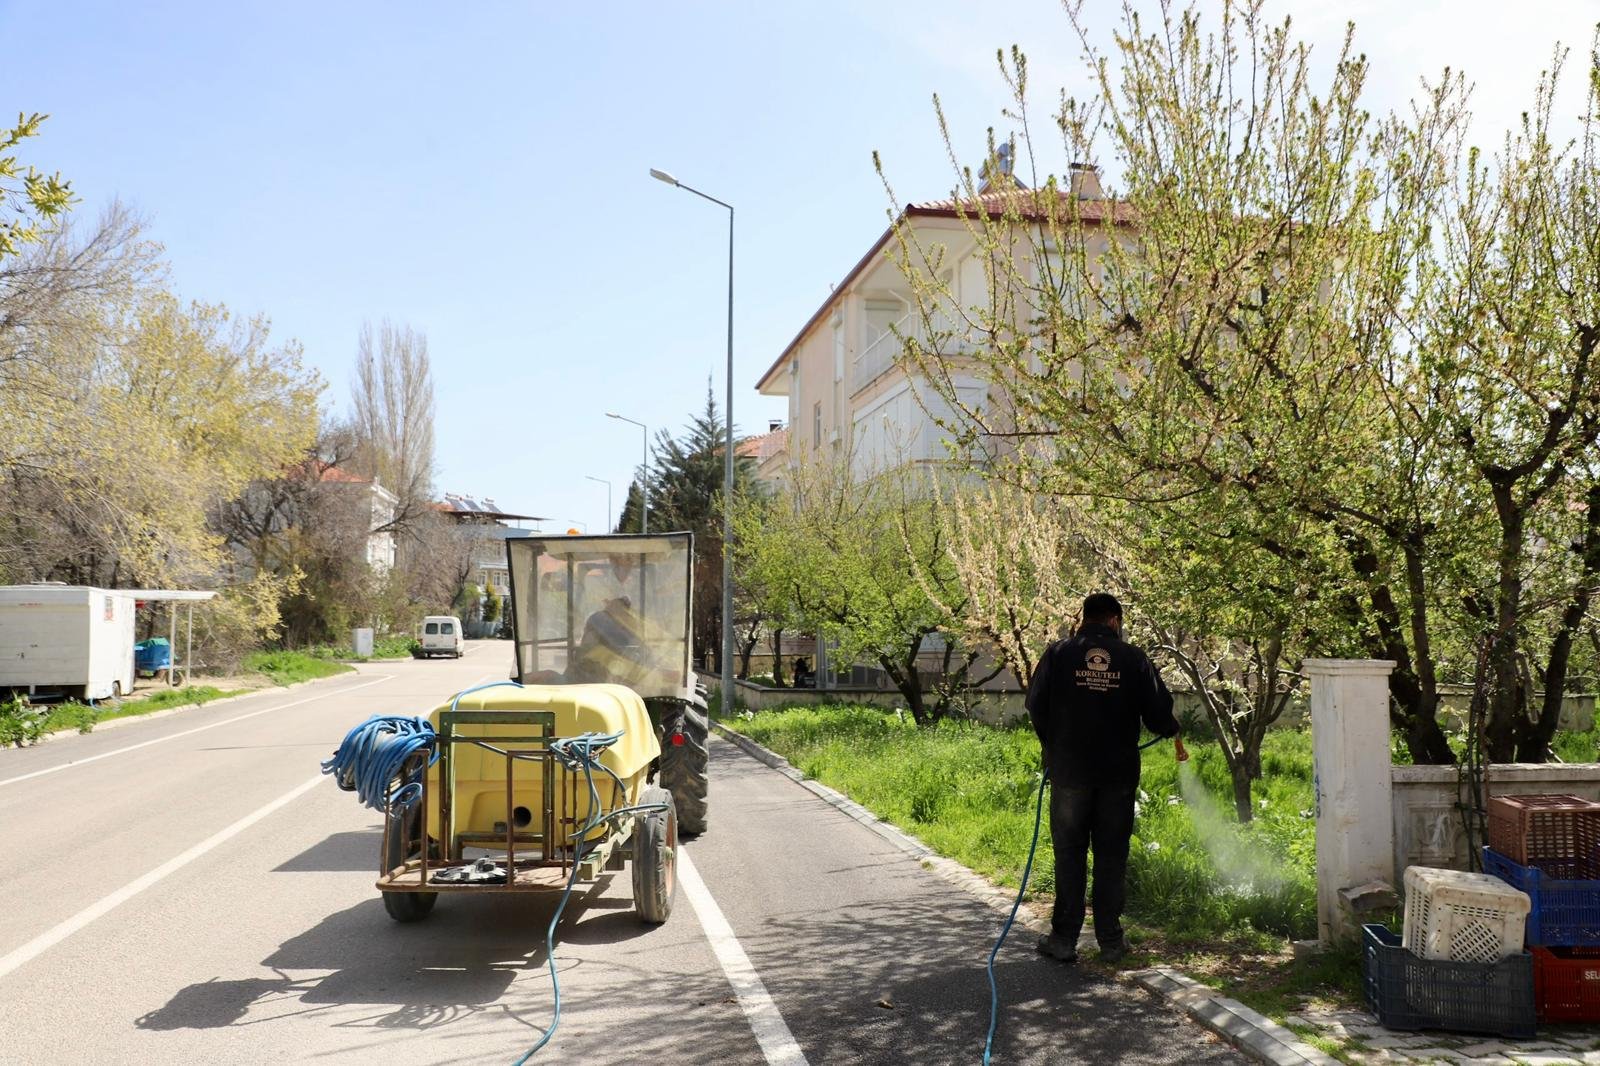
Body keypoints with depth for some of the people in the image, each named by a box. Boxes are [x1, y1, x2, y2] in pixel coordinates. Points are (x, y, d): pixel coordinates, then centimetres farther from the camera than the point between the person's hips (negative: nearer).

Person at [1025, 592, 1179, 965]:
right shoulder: (1135, 659, 0)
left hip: (1069, 770, 0)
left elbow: (1036, 706, -2)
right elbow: (1159, 714, 0)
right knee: (1111, 856, 9)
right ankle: (1110, 941, 13)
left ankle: (1064, 938, 9)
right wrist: (1171, 729, 23)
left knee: (1069, 853, 7)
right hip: (1119, 773, 1)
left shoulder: (1058, 654, -2)